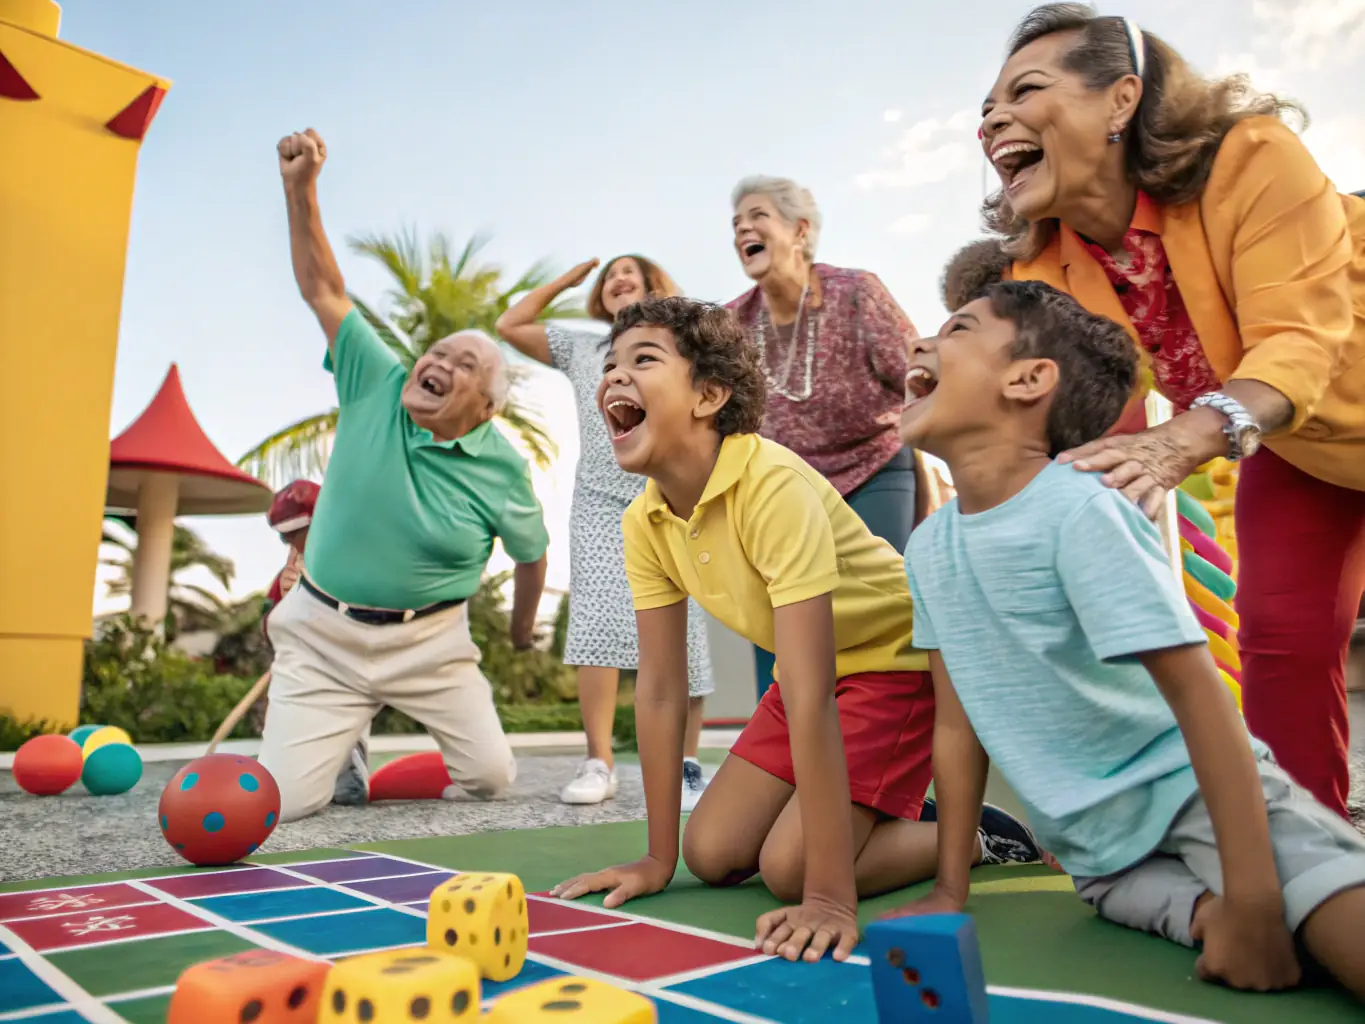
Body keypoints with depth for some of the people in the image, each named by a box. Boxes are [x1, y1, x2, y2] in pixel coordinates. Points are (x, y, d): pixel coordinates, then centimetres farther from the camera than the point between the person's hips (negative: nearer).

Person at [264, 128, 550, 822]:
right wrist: (300, 189, -15)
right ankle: (341, 735, 29)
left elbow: (531, 555, 5)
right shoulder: (375, 386, -8)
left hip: (427, 638, 0)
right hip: (322, 630, 1)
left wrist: (522, 629, 18)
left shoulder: (502, 468, -11)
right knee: (283, 803, -7)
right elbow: (322, 289, -6)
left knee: (492, 777, -4)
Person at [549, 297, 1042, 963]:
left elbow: (810, 697, -37)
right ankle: (868, 818, 24)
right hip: (814, 672, 7)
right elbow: (659, 689, -6)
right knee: (712, 854, 1)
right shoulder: (644, 523, -11)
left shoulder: (773, 484, -34)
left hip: (897, 657, -7)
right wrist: (657, 858, -3)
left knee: (789, 868, -17)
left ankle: (979, 837, 6)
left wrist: (829, 897, -35)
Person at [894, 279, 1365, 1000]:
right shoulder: (928, 547, -3)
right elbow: (958, 721, 4)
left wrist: (1252, 909, -23)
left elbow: (1197, 693, -22)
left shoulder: (1076, 507, -22)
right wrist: (949, 893, 6)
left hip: (1195, 795, -6)